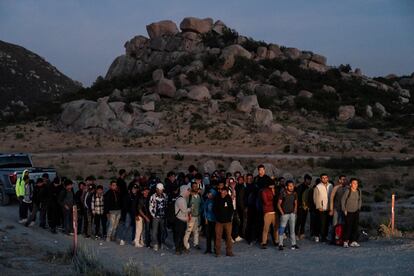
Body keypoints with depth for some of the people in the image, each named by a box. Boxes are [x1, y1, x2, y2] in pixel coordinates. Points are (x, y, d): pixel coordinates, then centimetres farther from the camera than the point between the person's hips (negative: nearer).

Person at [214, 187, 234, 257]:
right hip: (219, 221, 0)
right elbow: (214, 209, 6)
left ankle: (229, 252, 10)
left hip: (227, 221, 0)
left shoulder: (229, 199, -1)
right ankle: (217, 252, 10)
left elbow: (231, 209, 3)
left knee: (228, 236, 2)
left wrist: (229, 216, -6)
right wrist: (217, 216, -2)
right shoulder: (217, 199, -1)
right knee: (218, 236, 2)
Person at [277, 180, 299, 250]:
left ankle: (294, 244, 11)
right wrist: (282, 213, -9)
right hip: (285, 214, -4)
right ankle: (280, 244, 3)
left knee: (292, 229, 7)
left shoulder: (294, 194, 3)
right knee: (282, 229, -3)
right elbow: (279, 204, -5)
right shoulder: (283, 194, -9)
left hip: (292, 214, 4)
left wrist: (295, 212, 5)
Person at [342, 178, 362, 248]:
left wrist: (359, 208, 12)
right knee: (348, 227, -8)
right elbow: (343, 200, -6)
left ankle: (353, 241, 11)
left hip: (356, 212, 5)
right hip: (348, 212, -5)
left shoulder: (359, 191, 4)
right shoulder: (348, 191, -11)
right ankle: (345, 241, 0)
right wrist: (344, 209, -6)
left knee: (355, 227, 4)